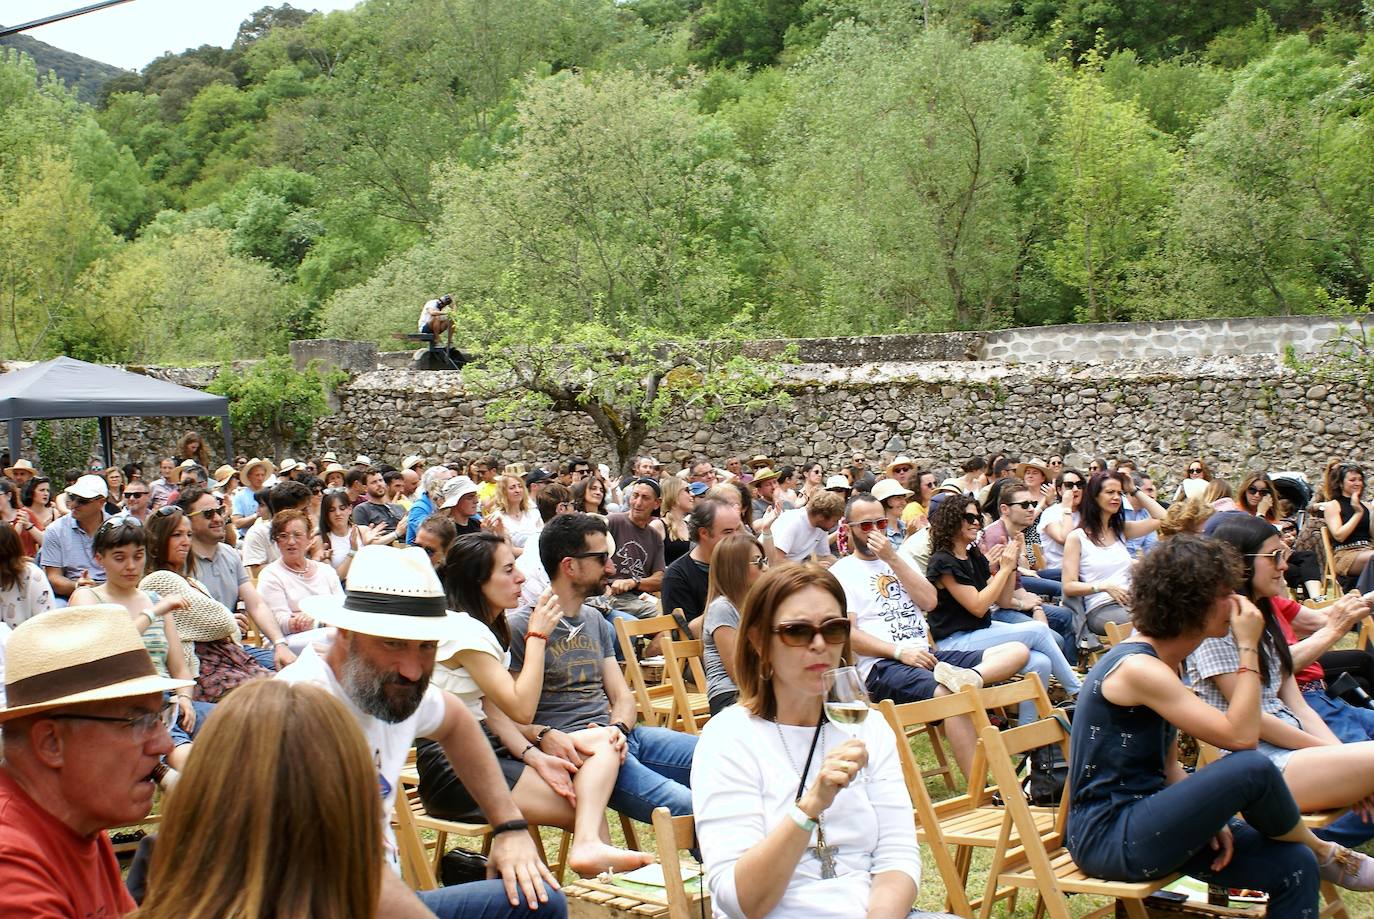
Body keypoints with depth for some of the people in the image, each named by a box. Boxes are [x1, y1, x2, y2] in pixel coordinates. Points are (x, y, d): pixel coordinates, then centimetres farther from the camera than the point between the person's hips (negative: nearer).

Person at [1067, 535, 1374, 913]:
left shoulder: (1160, 664, 12)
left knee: (1294, 867, -4)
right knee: (1251, 768, -23)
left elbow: (1169, 768, 14)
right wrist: (1249, 648, -14)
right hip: (1107, 836, -9)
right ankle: (1324, 853, 4)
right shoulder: (1137, 668, -19)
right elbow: (1240, 737, -22)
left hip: (1141, 818, 9)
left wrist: (1210, 816, -4)